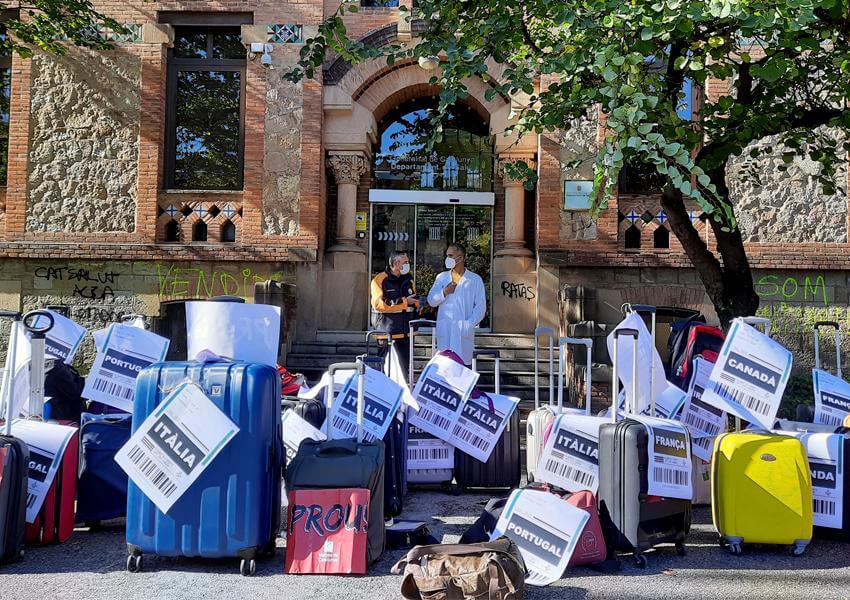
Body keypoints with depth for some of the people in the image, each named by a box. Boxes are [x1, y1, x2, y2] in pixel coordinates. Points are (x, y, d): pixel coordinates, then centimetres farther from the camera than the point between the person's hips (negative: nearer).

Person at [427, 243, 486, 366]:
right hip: (444, 330, 3)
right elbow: (431, 301, 9)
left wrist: (469, 324, -11)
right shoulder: (441, 277, 14)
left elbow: (480, 306, 1)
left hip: (464, 331, -2)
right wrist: (444, 292, -9)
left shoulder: (475, 280, 5)